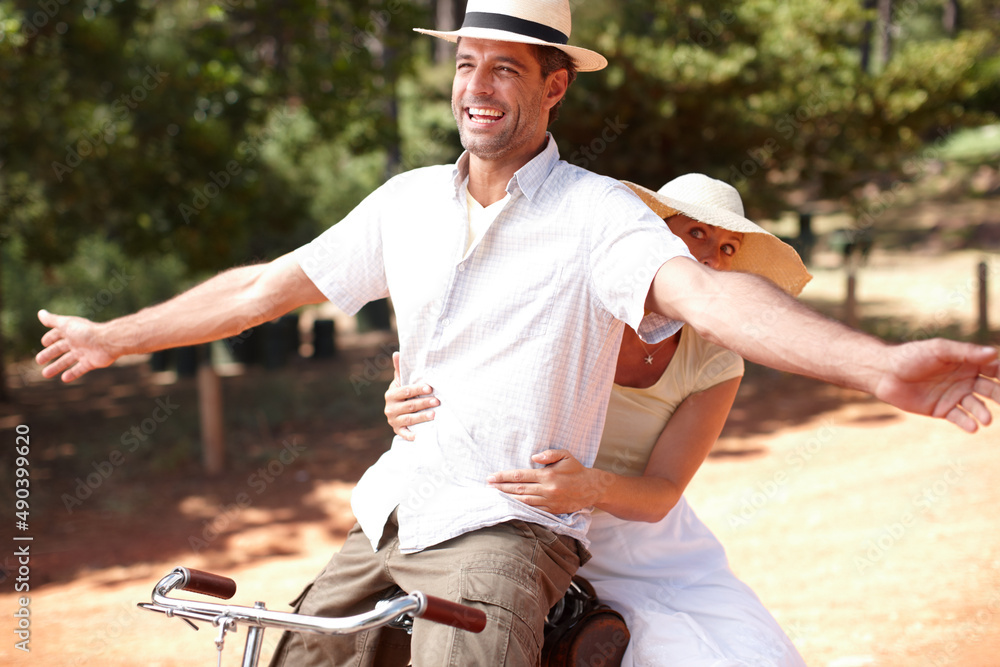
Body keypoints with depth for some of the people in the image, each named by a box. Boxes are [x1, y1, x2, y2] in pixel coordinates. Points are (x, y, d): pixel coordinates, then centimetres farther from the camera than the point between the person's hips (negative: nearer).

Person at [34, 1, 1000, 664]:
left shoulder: (595, 213, -9)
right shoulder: (408, 202, 9)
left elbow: (708, 295, -26)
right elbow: (268, 286, 18)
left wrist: (881, 366, -44)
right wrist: (115, 336, 25)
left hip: (504, 528, -6)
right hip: (385, 518, 6)